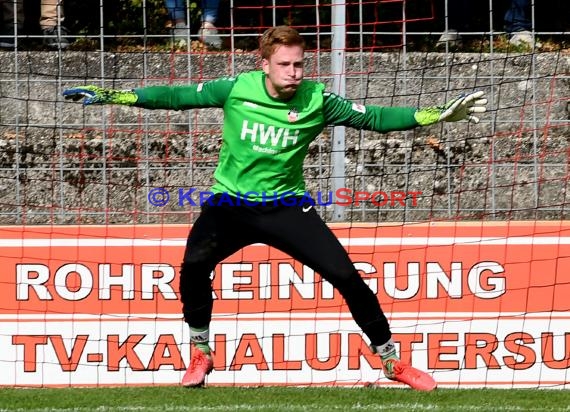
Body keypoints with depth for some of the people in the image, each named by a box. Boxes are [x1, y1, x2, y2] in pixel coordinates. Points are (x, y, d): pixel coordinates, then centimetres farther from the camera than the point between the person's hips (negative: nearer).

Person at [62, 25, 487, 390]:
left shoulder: (316, 100, -11)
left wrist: (439, 115, -18)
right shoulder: (237, 89, -10)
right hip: (230, 204, 1)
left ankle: (391, 359, 7)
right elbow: (177, 96, -4)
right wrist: (109, 96, -8)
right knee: (193, 266, -20)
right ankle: (201, 353, 5)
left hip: (286, 206, -1)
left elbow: (375, 118, -9)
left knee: (345, 275, -10)